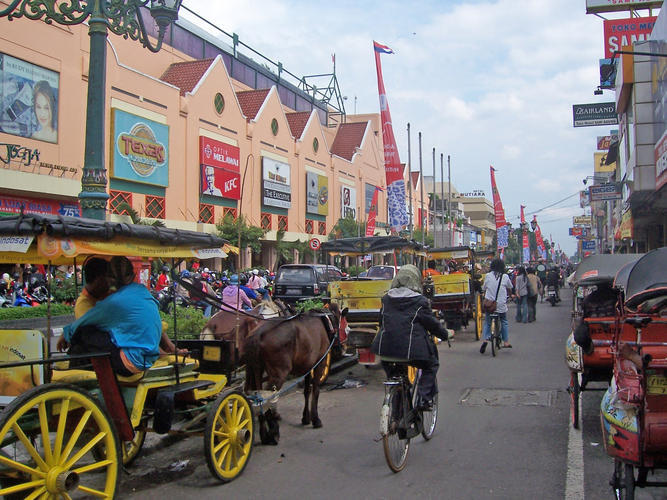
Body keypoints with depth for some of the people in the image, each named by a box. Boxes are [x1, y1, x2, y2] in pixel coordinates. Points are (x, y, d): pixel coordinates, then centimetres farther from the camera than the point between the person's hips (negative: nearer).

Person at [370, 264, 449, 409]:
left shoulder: (386, 298, 8)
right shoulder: (420, 301, -5)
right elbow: (432, 323, 3)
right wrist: (444, 334, 21)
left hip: (386, 347, 4)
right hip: (412, 349, -4)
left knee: (387, 364, 35)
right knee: (431, 364, 21)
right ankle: (425, 398, 9)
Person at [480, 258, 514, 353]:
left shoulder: (488, 276, 0)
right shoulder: (505, 277, -2)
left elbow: (484, 289, 6)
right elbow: (510, 290, 11)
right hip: (501, 305, 0)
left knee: (487, 322, 12)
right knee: (504, 322, 18)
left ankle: (485, 339, -8)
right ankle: (506, 341, 17)